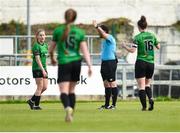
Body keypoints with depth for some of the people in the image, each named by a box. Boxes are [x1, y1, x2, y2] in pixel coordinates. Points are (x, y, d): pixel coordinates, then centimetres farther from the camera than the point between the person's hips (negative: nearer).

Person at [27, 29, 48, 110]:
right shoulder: (36, 46, -13)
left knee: (44, 87, 6)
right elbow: (37, 59, -20)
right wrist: (43, 70, -26)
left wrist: (45, 69, 18)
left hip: (43, 68, 8)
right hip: (37, 69, -8)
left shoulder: (45, 45, 12)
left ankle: (32, 100, 19)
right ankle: (36, 105, 2)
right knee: (40, 87, -6)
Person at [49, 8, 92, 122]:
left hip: (64, 63, -3)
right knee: (71, 90, 18)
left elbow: (51, 49, 7)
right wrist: (90, 66, -6)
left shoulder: (58, 31, -1)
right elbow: (85, 51, -6)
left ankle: (68, 108, -37)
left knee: (64, 91, -8)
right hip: (76, 62, 3)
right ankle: (71, 113, 15)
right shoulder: (80, 32, 2)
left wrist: (52, 58, 27)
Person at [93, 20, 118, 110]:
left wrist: (97, 27, -38)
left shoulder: (110, 38, -9)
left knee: (112, 83, -6)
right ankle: (107, 104, 16)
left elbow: (104, 34, -31)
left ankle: (114, 104, -4)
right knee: (106, 84, 11)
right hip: (104, 62, 10)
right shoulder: (104, 40, 19)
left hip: (110, 62, -10)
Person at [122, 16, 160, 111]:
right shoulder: (152, 35, 5)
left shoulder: (138, 37, -9)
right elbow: (158, 47, 15)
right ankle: (150, 99, -7)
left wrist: (125, 46, 2)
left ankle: (144, 106, -9)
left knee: (141, 86, -1)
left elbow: (132, 50, -16)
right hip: (151, 63, 4)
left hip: (141, 63, -4)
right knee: (147, 84, 19)